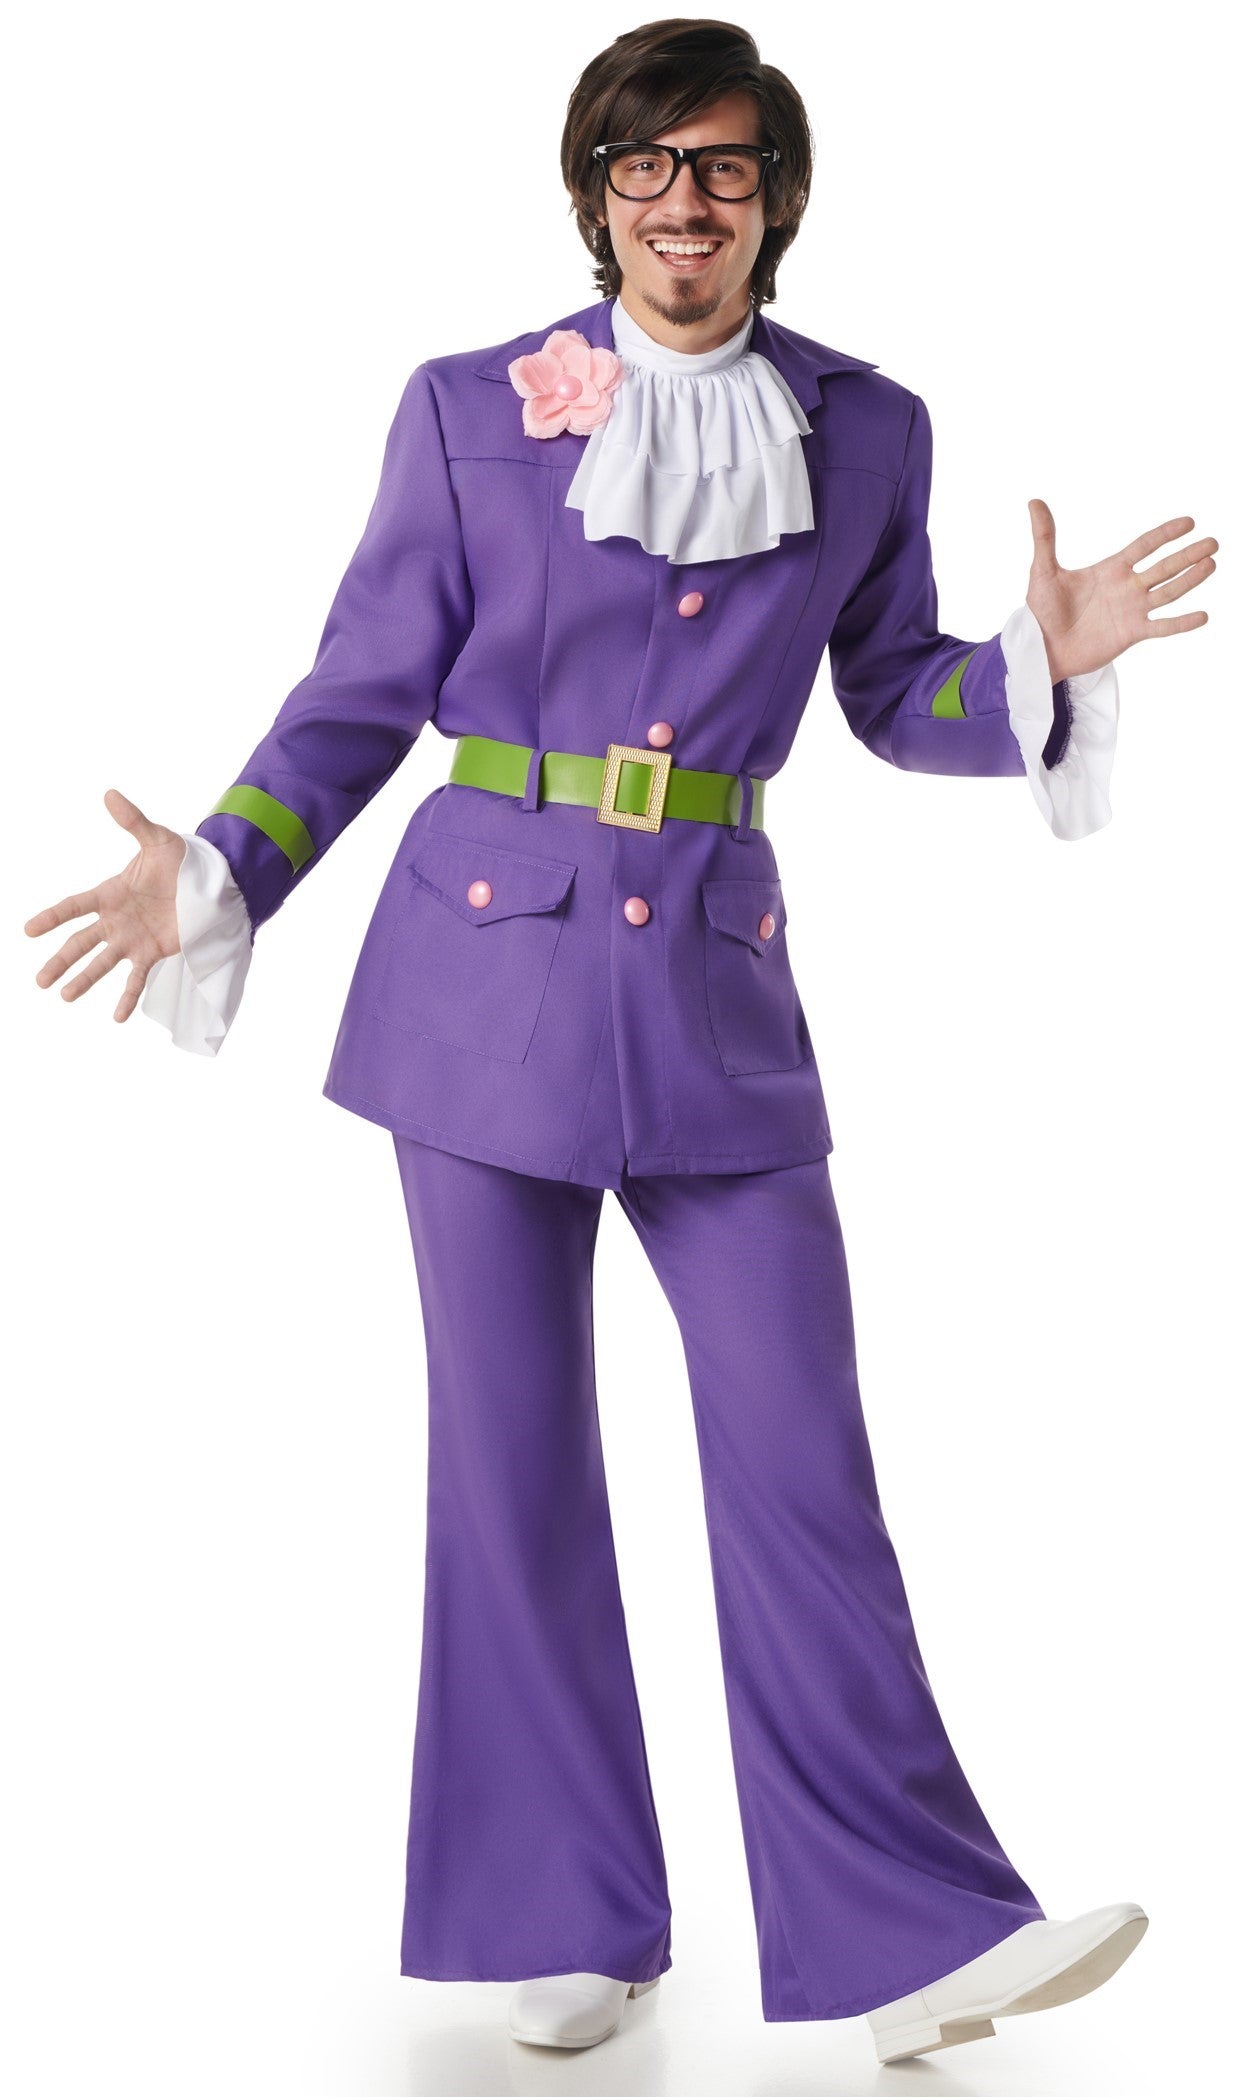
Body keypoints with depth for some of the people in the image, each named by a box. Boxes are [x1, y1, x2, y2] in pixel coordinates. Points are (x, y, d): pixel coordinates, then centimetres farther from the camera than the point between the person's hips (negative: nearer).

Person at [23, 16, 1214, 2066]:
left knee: (802, 1454, -2)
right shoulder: (467, 410, 0)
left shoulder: (867, 431, 5)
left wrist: (1042, 662, -6)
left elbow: (894, 695, 13)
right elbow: (365, 693, 4)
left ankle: (918, 1932, 7)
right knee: (513, 1453, 5)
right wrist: (217, 879, -6)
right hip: (487, 971, -1)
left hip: (716, 989, 1)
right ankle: (571, 1922, 19)